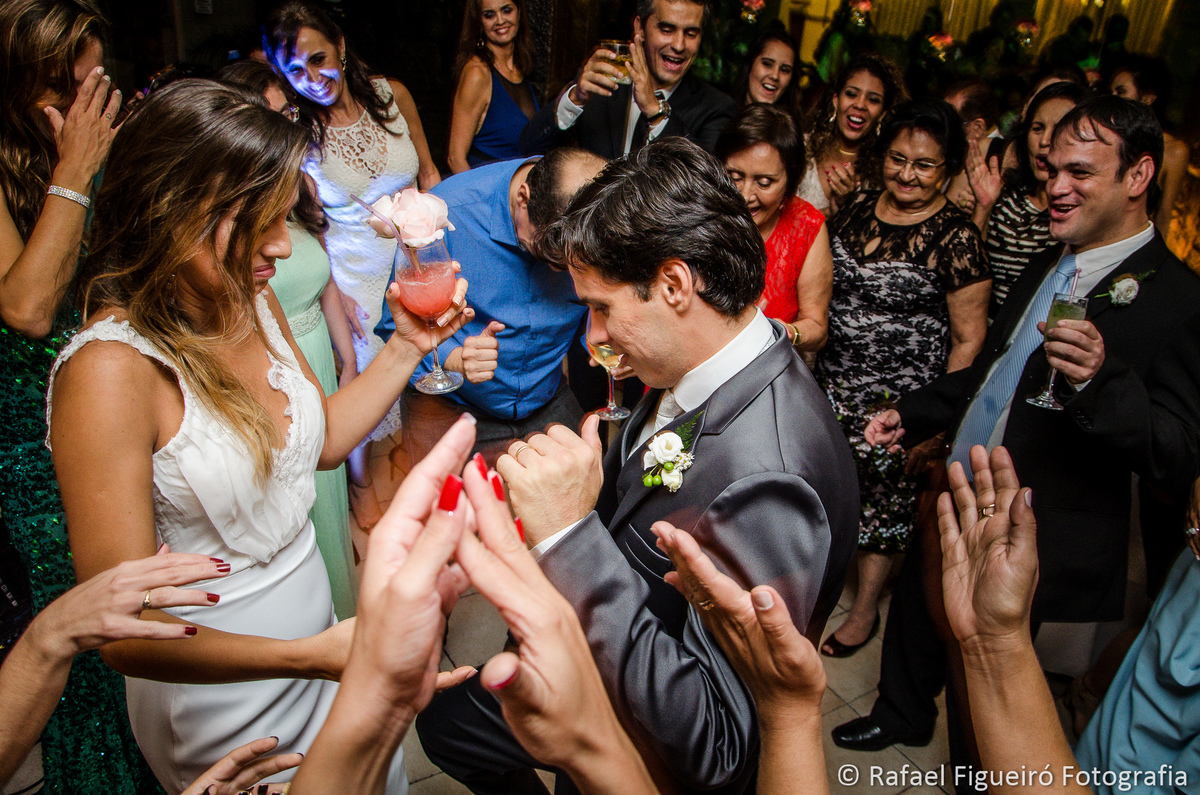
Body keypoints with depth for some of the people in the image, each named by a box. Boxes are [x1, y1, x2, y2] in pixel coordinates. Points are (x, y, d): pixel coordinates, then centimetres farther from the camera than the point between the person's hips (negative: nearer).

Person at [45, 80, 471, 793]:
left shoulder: (251, 300, -6)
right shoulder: (108, 370, -28)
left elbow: (324, 438, 8)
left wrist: (408, 346, -4)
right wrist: (310, 656, -39)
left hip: (316, 639, 7)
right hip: (221, 695, -6)